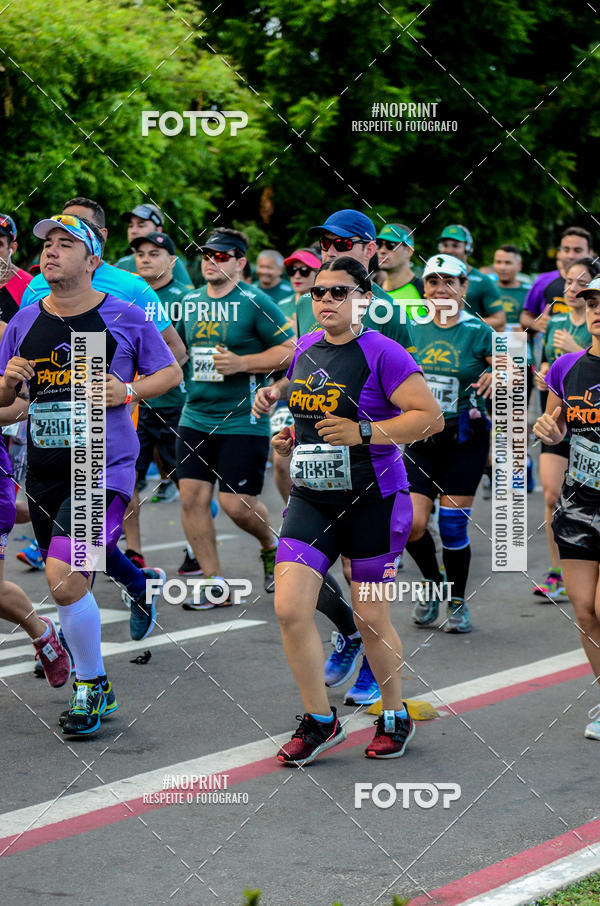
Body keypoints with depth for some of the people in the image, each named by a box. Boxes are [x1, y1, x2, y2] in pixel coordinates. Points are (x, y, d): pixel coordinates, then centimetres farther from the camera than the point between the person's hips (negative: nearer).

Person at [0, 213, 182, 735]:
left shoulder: (124, 318, -4)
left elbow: (171, 373, 7)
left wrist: (128, 391, -11)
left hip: (105, 466, -5)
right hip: (44, 471, 5)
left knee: (64, 579, -17)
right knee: (74, 582, 13)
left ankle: (90, 686, 2)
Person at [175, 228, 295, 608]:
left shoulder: (255, 303, -7)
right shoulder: (190, 302, 11)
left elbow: (290, 351, -8)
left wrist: (241, 364, -16)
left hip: (243, 420, -6)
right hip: (195, 417, 6)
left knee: (236, 502, -8)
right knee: (192, 496, -2)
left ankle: (272, 547, 25)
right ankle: (214, 583, 8)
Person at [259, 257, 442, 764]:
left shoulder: (381, 353, -12)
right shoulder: (305, 348, 8)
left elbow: (431, 417, -17)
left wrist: (363, 433, -24)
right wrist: (290, 437, 8)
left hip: (372, 501, -5)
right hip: (311, 499, 5)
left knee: (371, 618, 4)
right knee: (290, 609, -7)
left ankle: (396, 717, 28)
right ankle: (320, 720, 11)